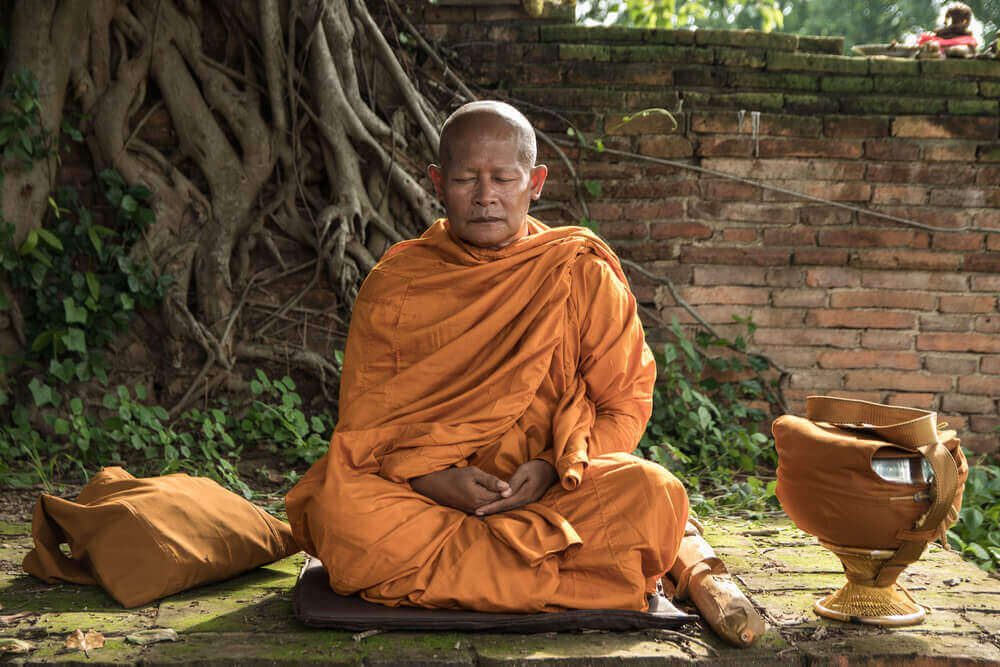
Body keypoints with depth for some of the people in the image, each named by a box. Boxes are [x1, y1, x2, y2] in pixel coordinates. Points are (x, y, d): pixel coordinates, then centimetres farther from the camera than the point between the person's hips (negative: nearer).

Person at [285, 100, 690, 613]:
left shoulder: (584, 274, 5)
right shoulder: (393, 284, 6)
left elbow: (625, 404, 5)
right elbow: (363, 416, 4)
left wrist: (553, 468, -14)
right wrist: (429, 477, -16)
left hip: (552, 492, 0)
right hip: (420, 492, 0)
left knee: (652, 496, -30)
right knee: (337, 508, -32)